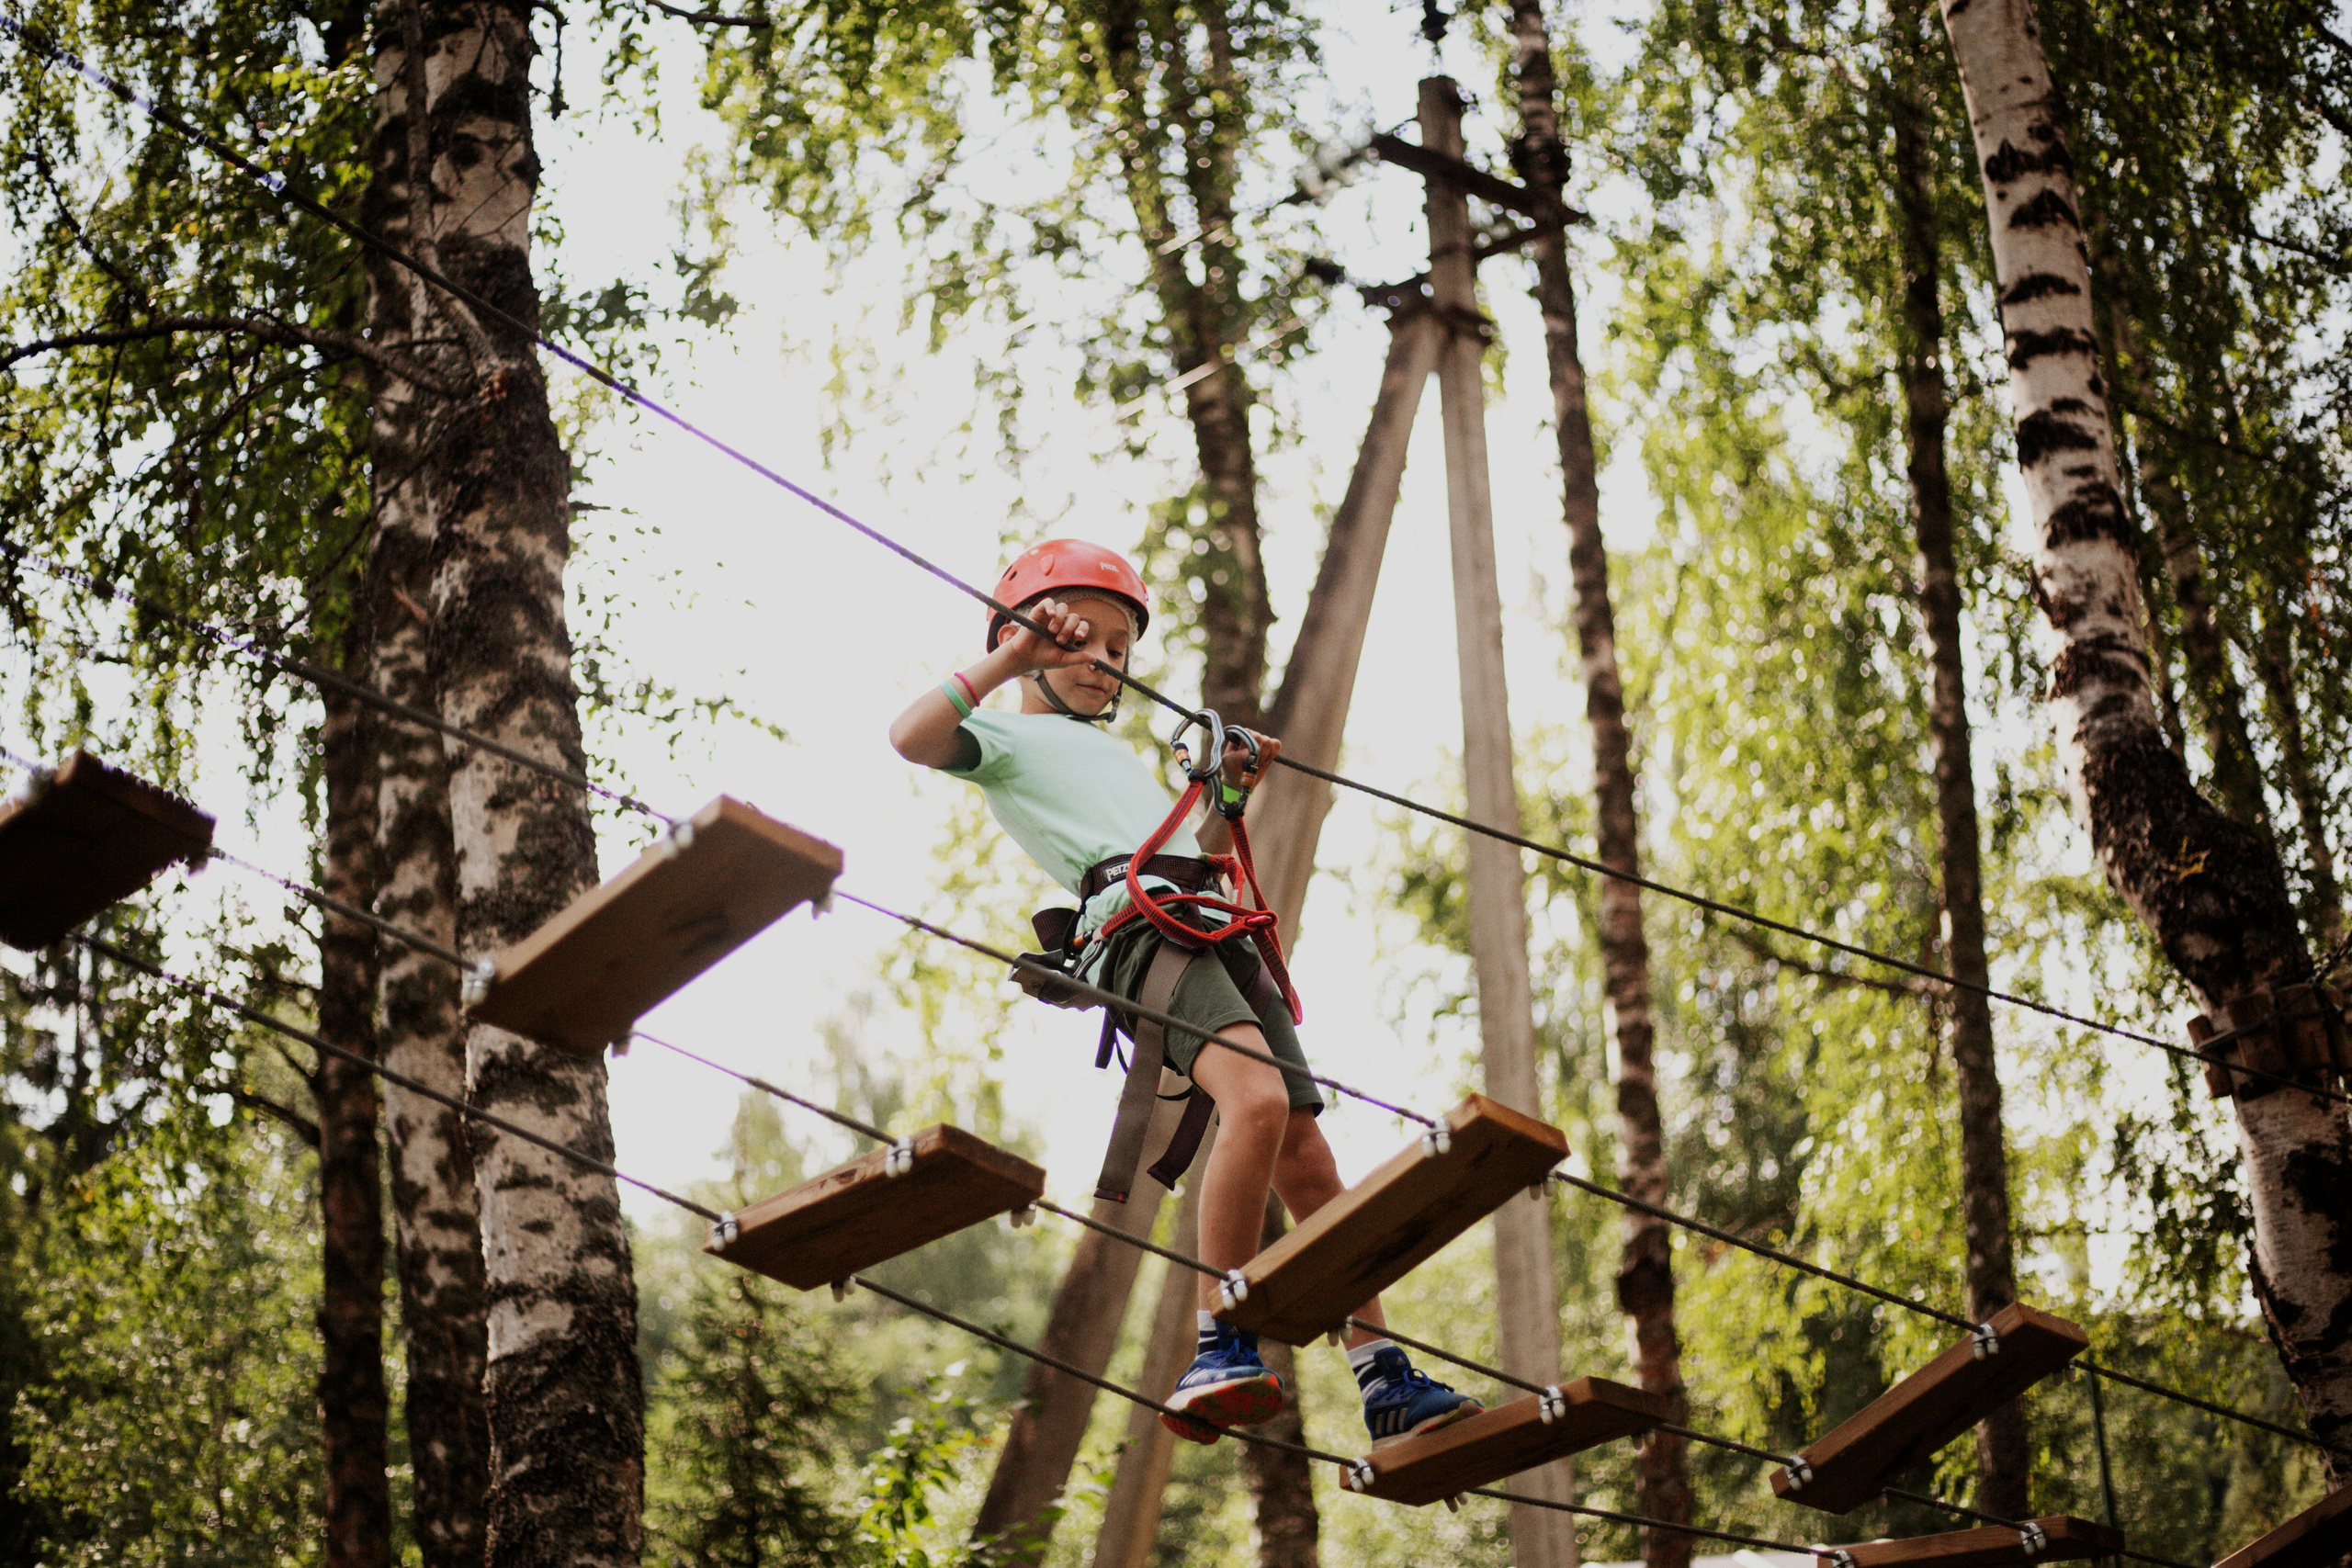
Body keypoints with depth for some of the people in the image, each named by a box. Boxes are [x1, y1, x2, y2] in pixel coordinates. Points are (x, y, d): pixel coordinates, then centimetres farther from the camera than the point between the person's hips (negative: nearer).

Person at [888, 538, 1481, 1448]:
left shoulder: (1113, 752, 40)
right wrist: (1006, 662, -2)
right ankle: (1218, 1348, -29)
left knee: (1304, 1153, -3)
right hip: (1138, 923, -8)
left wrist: (1231, 791, 36)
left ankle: (1384, 1385, -4)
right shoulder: (1010, 739, 16)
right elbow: (911, 738, -6)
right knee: (1258, 1099, -31)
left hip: (1219, 933, 8)